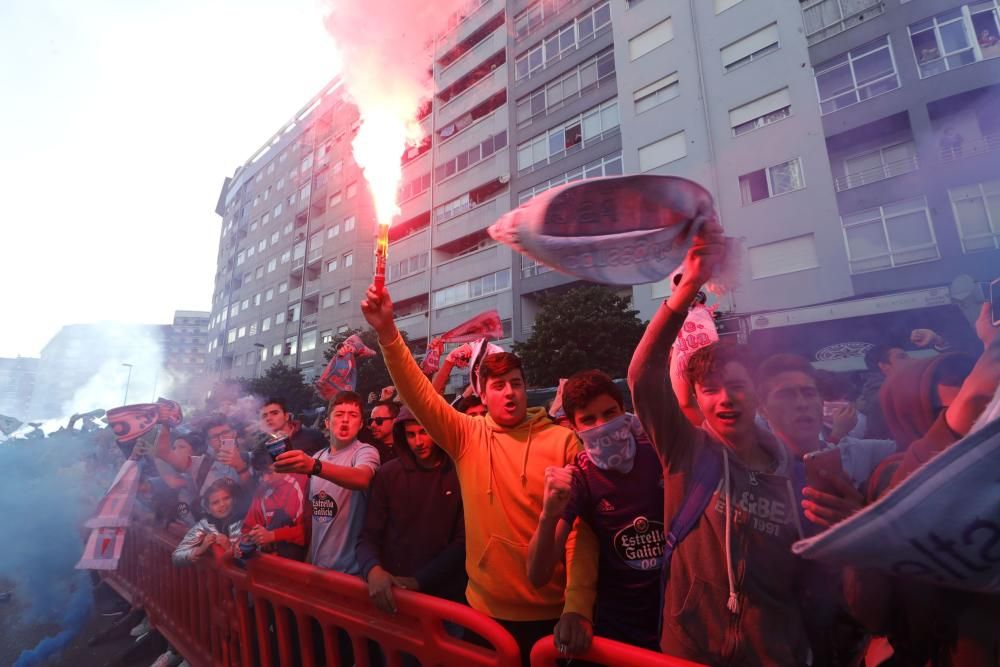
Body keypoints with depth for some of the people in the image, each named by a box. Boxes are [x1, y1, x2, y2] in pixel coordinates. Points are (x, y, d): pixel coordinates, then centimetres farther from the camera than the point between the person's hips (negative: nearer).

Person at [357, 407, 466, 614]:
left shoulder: (461, 474, -8)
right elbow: (369, 535, -2)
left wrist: (420, 581, -15)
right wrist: (373, 570, -21)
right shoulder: (388, 473, -2)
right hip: (392, 593, 2)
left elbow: (463, 542, -7)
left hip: (443, 596, -1)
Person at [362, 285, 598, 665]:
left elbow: (580, 526, -12)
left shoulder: (563, 440, -10)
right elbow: (418, 394, -15)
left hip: (550, 614, -2)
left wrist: (578, 607, -18)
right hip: (485, 610, 2)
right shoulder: (467, 437, -4)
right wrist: (387, 332, -25)